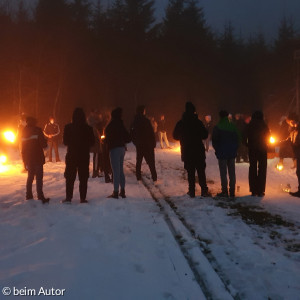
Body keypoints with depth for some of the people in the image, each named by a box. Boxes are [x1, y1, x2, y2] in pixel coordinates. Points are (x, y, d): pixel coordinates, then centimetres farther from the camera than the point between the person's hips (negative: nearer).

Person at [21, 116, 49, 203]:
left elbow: (23, 147, 13)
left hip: (28, 158, 6)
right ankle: (40, 197, -12)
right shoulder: (37, 130, -9)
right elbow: (43, 144, -14)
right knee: (39, 177, -6)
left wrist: (25, 160, 17)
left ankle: (29, 196, 20)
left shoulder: (24, 132, 10)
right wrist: (45, 143, 10)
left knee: (30, 176, 17)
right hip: (37, 158, -6)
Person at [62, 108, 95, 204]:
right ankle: (83, 198, 5)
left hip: (71, 156, 0)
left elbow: (65, 142, 1)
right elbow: (92, 142, 1)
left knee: (70, 177, 8)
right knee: (83, 178, 6)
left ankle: (68, 197, 5)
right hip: (84, 156, 0)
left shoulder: (68, 127, -6)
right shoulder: (88, 128, -7)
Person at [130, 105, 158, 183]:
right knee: (151, 162, -2)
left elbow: (132, 134, 12)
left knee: (139, 161, 12)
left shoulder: (134, 122, 4)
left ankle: (138, 178, 11)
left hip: (139, 145, 6)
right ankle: (154, 178, -3)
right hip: (148, 145, -5)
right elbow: (151, 133, -14)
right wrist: (154, 143, -4)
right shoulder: (146, 121, -15)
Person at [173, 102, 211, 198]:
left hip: (187, 152, 2)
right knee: (201, 171, 6)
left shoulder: (180, 123, -2)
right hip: (199, 151, -2)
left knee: (190, 172, 9)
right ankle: (204, 191, 3)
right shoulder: (198, 122, -10)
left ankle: (191, 191, 8)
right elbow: (205, 135, -5)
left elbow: (175, 136, 7)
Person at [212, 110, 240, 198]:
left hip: (222, 153, -4)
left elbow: (214, 140, -5)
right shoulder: (233, 126, 3)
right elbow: (238, 138, 8)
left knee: (223, 173, 0)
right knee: (232, 172, 9)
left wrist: (217, 150, 9)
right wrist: (235, 149, 13)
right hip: (232, 153, 4)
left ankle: (225, 191, -1)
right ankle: (232, 191, 12)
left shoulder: (217, 127, -9)